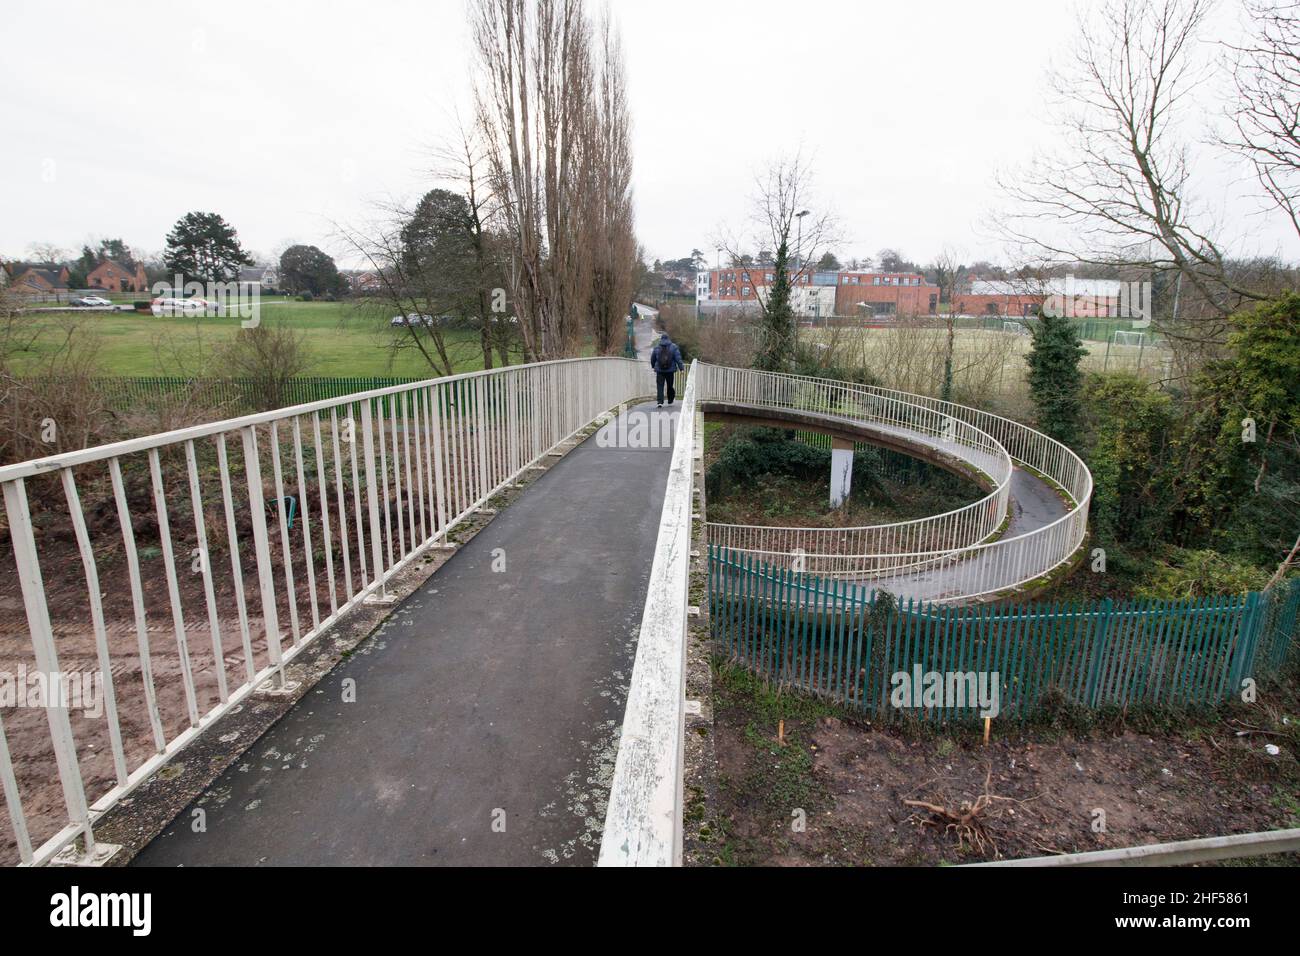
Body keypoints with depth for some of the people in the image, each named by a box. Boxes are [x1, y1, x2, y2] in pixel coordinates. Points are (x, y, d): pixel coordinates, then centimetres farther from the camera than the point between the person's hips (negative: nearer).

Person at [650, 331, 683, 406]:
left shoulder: (656, 348, 2)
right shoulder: (673, 347, -1)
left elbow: (652, 359, 12)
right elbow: (678, 358, -6)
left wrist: (653, 366, 30)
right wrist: (681, 367, -2)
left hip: (659, 370, 0)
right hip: (670, 370, 0)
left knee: (660, 386, -2)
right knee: (670, 386, 15)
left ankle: (660, 402, -15)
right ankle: (670, 400, 28)